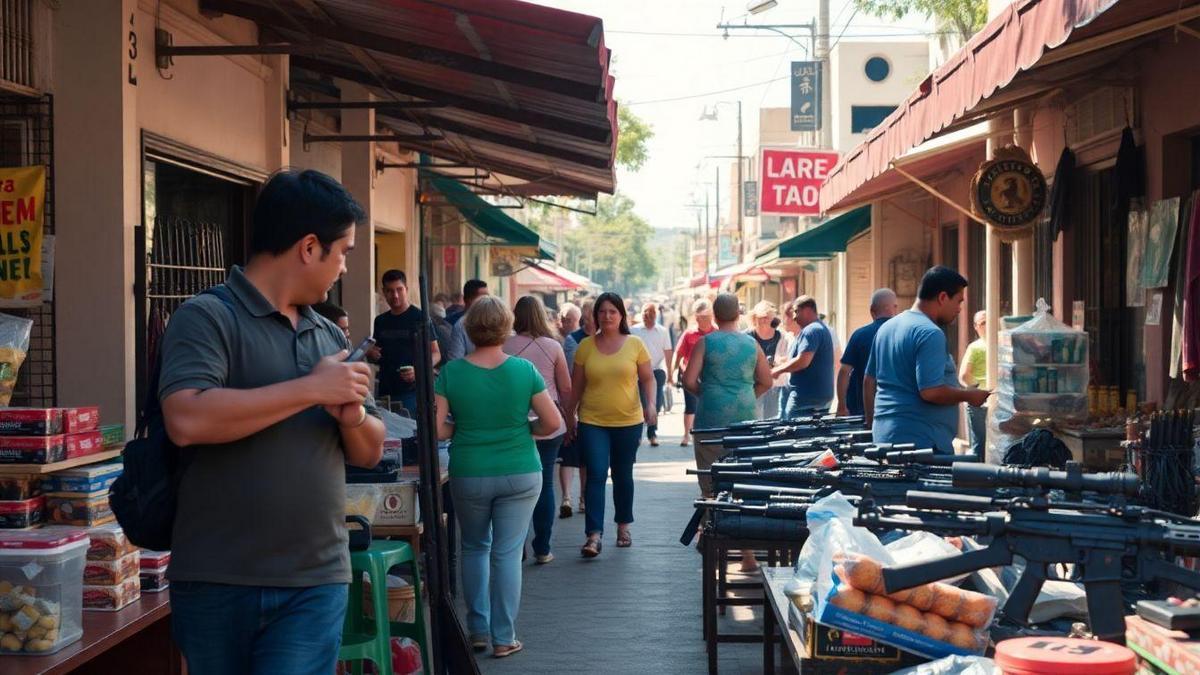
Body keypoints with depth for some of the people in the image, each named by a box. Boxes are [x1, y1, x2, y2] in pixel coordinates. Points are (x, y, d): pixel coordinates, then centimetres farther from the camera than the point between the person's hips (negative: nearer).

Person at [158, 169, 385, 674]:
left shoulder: (330, 336, 13)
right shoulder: (207, 317, -6)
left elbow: (369, 453, 17)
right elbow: (186, 420, -23)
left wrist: (354, 416, -6)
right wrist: (312, 390, -18)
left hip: (316, 582, 4)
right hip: (217, 583, -4)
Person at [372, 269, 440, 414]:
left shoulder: (419, 318, -3)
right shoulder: (381, 321, 14)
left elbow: (436, 353, -4)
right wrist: (371, 354, 2)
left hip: (412, 391, -5)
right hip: (385, 391, 5)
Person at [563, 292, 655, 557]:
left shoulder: (635, 344, -1)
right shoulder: (585, 346, 1)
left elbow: (648, 378, 4)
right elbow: (576, 384, 6)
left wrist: (650, 404, -11)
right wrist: (569, 415, 7)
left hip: (628, 421, 1)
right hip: (592, 422, -1)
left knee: (622, 476, 14)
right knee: (596, 475, -11)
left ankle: (623, 526, 31)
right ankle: (594, 535, -12)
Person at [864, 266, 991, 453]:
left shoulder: (886, 327, 14)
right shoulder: (930, 334, -14)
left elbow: (869, 381, 20)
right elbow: (930, 391, -22)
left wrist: (872, 425, 27)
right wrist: (968, 396, -6)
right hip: (923, 442, -9)